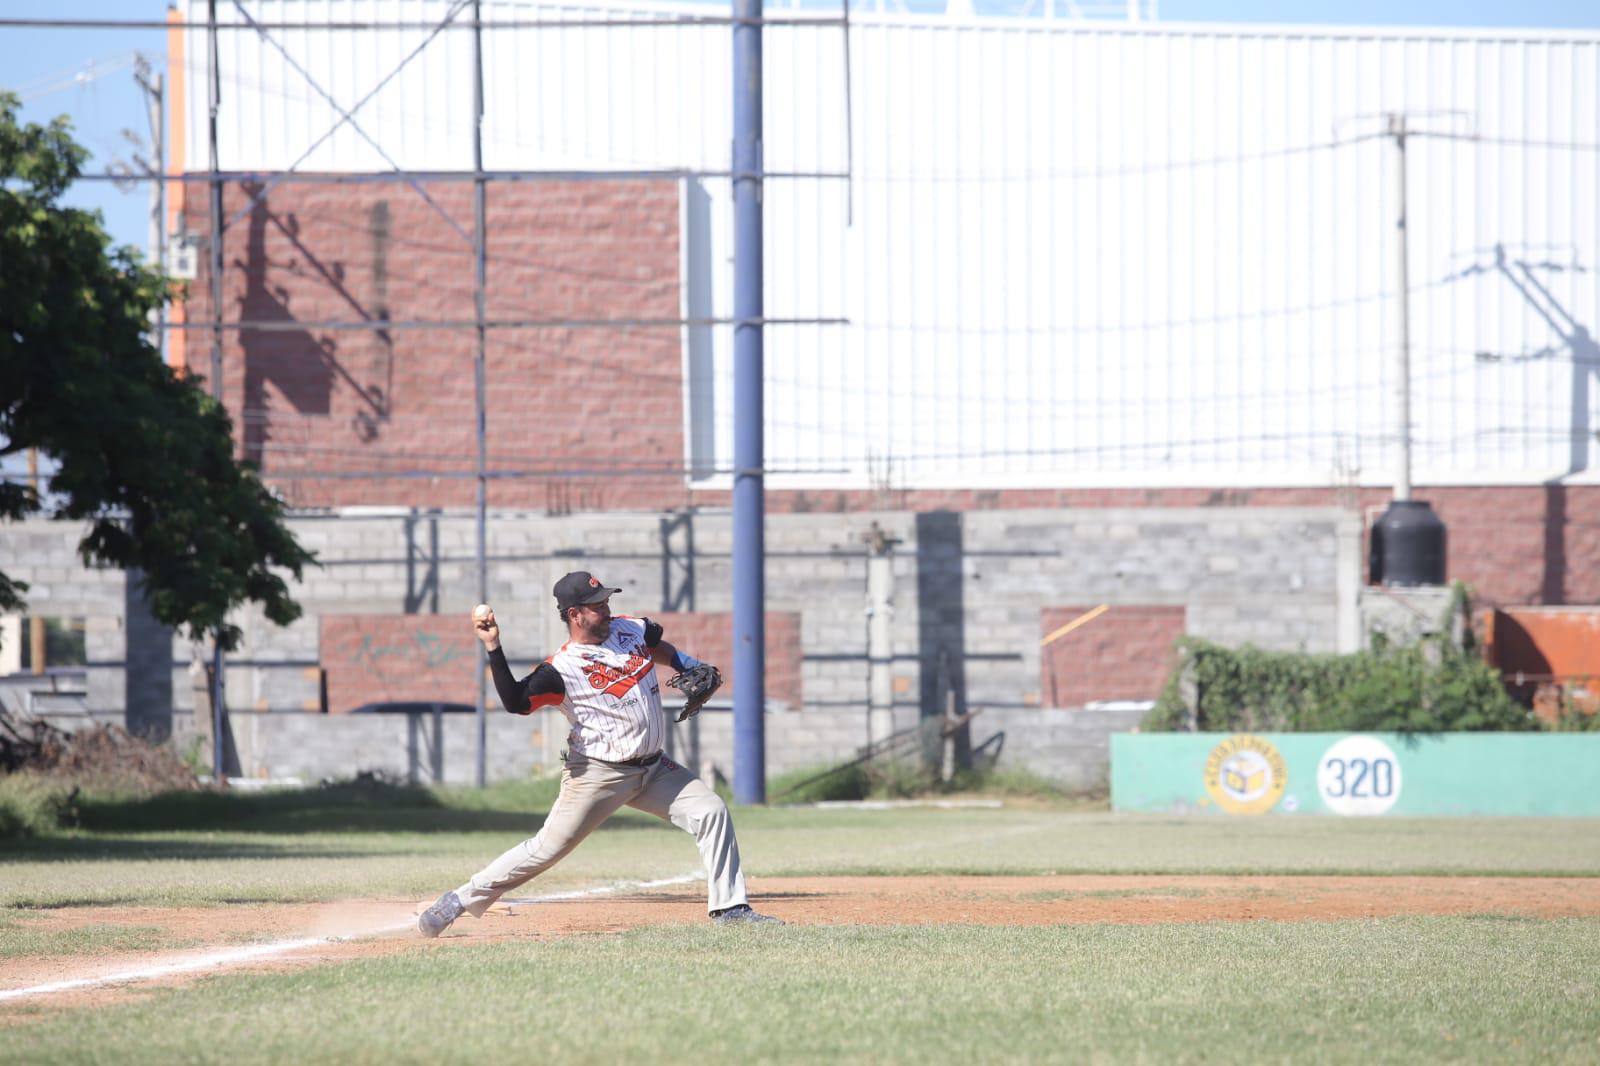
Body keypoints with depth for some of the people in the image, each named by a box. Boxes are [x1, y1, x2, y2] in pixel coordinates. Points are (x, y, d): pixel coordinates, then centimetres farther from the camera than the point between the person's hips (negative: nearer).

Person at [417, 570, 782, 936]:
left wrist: (696, 669, 12)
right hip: (598, 775, -6)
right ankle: (461, 900, 4)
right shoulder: (561, 669, -16)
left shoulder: (630, 629, 4)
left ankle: (728, 908, 0)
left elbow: (660, 649, 26)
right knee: (549, 848, -7)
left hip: (653, 769, 6)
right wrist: (493, 649, -34)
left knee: (711, 811, -6)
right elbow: (516, 701, -28)